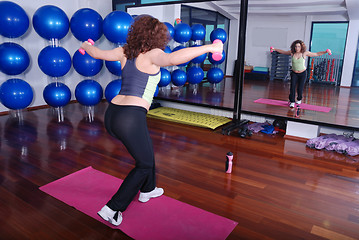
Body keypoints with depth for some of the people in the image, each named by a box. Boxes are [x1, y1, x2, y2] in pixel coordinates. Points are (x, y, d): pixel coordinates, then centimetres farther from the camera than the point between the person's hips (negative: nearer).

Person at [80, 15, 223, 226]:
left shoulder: (125, 52, 12)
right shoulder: (152, 54, -6)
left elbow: (97, 53, 25)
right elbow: (172, 59, -29)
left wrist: (86, 46, 47)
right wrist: (208, 48, -25)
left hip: (112, 114, 8)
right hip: (131, 117, -8)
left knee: (147, 148, 30)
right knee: (145, 164, 13)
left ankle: (147, 190, 48)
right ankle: (112, 209, 14)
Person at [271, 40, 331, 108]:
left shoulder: (305, 53, -11)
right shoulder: (292, 52, -6)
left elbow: (317, 54, -6)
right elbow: (283, 52, 10)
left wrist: (325, 52, -16)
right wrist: (274, 49, 9)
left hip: (302, 73, -1)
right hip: (294, 73, 1)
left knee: (300, 88, -1)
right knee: (292, 87, -13)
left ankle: (299, 99, 29)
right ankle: (292, 102, 0)